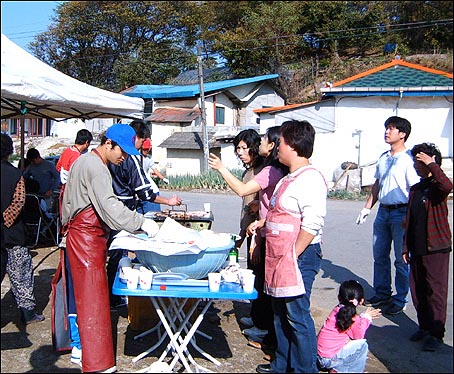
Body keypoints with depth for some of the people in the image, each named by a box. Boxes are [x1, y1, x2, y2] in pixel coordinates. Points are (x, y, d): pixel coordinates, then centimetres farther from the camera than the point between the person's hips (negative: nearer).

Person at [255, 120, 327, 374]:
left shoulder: (310, 178, -16)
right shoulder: (290, 178, 17)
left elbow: (312, 224, -23)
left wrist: (293, 256, -20)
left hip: (299, 257, -11)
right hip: (281, 257, 11)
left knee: (297, 317, -2)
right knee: (281, 313, 18)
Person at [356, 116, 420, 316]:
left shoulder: (408, 159, -12)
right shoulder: (383, 158, 12)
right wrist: (367, 208, 16)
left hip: (401, 212, -8)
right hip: (383, 211, 8)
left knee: (402, 259, 2)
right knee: (379, 256, 14)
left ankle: (400, 300, 14)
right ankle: (381, 294, 28)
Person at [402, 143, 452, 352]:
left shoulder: (437, 186, -9)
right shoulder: (415, 189, 13)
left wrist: (431, 164, -26)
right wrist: (406, 247, 16)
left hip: (436, 248, -7)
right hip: (417, 249, 7)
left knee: (436, 291, 0)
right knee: (417, 291, 13)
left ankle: (436, 334, 9)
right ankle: (424, 327, 27)